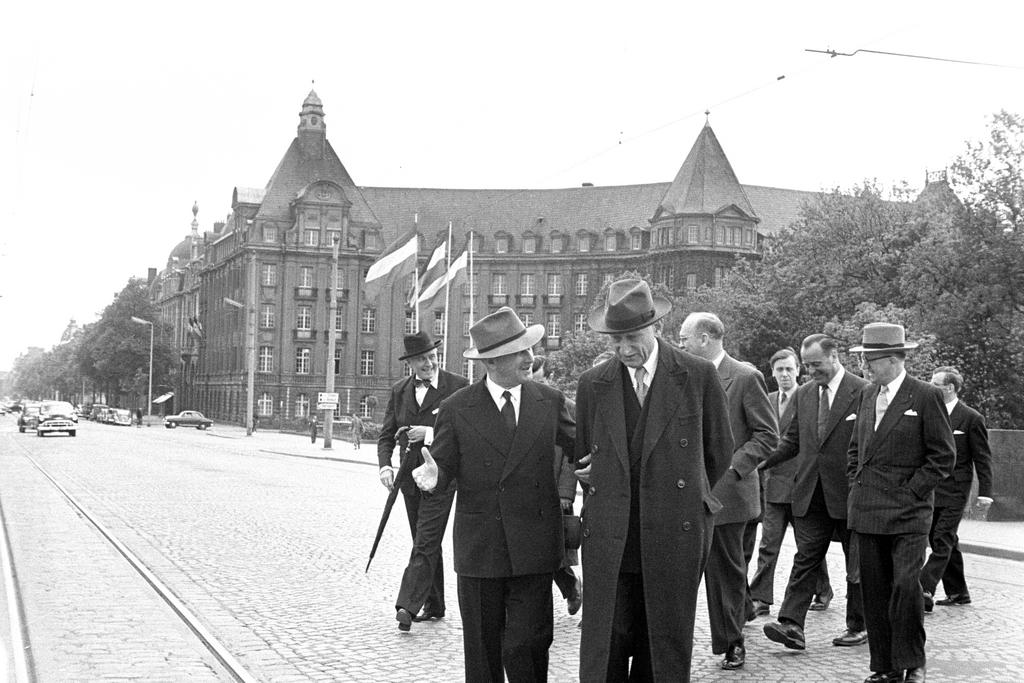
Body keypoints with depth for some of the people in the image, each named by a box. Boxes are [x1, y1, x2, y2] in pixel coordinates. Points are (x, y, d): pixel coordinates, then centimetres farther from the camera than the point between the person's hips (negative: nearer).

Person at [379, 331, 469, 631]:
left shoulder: (458, 387, -7)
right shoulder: (399, 391, 8)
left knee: (425, 543, -11)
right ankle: (434, 605, 22)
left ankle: (408, 605, -15)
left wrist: (430, 433, -20)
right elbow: (386, 435, 9)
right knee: (425, 544, 13)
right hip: (411, 478, 5)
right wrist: (385, 465, -9)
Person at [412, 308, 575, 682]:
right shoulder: (457, 409, -1)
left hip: (534, 548, 1)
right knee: (482, 652, 9)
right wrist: (433, 476, -20)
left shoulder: (550, 401, 5)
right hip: (480, 548, 0)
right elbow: (445, 467, 3)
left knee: (527, 646, -5)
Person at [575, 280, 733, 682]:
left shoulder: (698, 377, 0)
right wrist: (605, 502, 11)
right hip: (609, 540, 2)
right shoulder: (592, 385, 7)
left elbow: (718, 452, 10)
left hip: (675, 534, -1)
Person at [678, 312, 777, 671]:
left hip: (725, 491, -5)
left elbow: (768, 435, -7)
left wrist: (734, 465, -15)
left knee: (726, 571, 5)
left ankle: (731, 644, 19)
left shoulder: (746, 377, -7)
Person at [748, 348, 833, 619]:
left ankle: (822, 591, 27)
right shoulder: (767, 402, 11)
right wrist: (760, 479, 8)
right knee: (768, 545, 0)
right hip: (773, 483, 4)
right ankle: (760, 599, 1)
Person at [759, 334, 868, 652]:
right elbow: (792, 441, 14)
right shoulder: (803, 394, 10)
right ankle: (791, 625, -9)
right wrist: (761, 460, -1)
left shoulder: (863, 392, -7)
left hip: (850, 494, -4)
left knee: (856, 563, 9)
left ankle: (858, 626, 21)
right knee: (805, 560, -2)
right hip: (810, 494, 4)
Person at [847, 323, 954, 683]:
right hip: (866, 511, 6)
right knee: (875, 590, 6)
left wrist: (911, 490, -9)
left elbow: (943, 455, -5)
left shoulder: (926, 396, -6)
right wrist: (856, 484, 11)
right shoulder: (867, 396, 12)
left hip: (908, 511, -6)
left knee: (906, 585, -12)